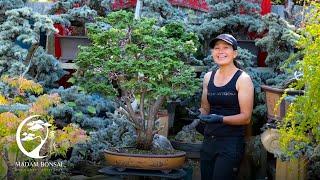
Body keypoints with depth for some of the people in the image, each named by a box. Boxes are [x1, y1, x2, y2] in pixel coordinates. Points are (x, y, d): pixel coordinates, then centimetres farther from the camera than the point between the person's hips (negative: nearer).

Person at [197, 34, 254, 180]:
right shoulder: (208, 77, 8)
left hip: (231, 143, -5)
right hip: (208, 141, 5)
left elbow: (246, 117, -10)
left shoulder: (242, 79, -7)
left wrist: (221, 119, -23)